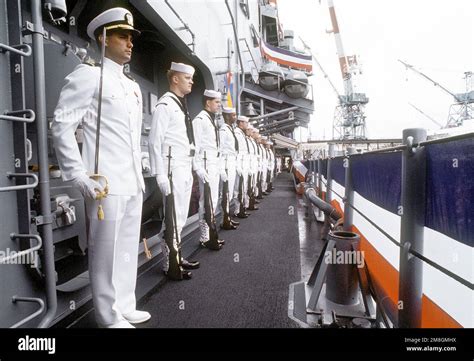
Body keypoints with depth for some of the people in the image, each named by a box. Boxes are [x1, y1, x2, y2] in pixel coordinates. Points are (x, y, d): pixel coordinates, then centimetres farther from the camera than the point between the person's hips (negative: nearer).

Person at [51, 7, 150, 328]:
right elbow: (61, 127, -9)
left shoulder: (133, 86, 19)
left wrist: (139, 175, 17)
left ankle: (126, 307, 30)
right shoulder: (88, 75, -3)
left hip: (133, 183, 8)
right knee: (107, 252, 2)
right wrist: (80, 177, -14)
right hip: (107, 183, -7)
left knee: (129, 248, 14)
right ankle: (110, 317, 18)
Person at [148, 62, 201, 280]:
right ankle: (170, 265, 11)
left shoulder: (182, 104, 18)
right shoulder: (165, 104, -9)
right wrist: (160, 175, -20)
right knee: (173, 218, -2)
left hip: (186, 168, 9)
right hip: (173, 168, -9)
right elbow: (155, 141, -15)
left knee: (181, 217, 16)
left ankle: (177, 257, 29)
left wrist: (195, 166, 15)